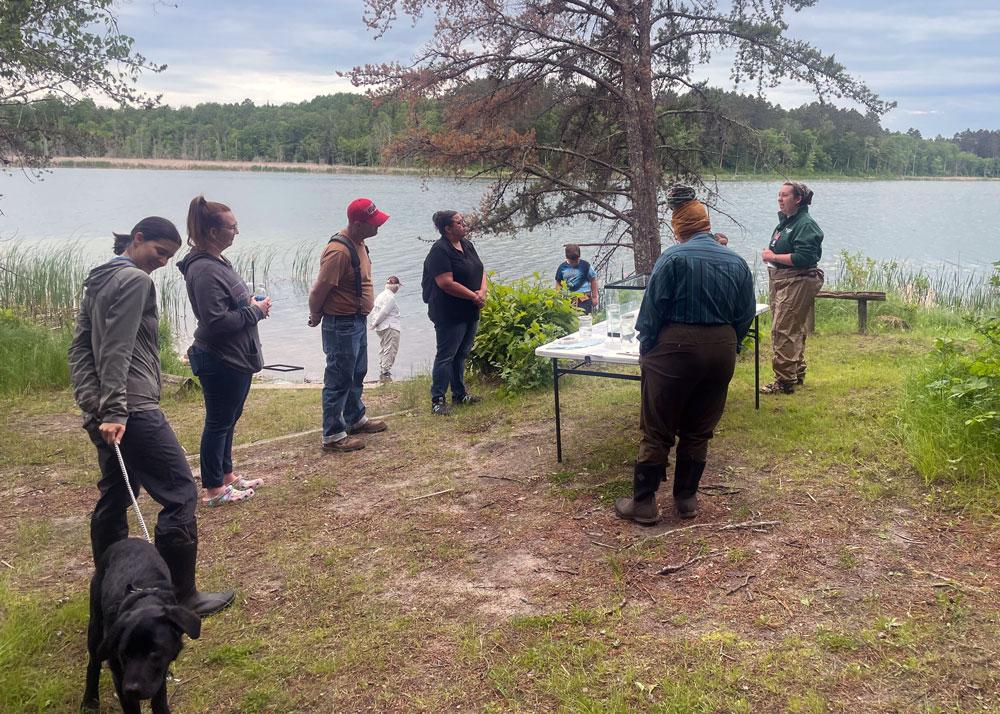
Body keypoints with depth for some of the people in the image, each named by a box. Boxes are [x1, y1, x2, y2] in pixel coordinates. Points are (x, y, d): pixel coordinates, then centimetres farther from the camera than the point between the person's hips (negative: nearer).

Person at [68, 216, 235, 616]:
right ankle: (181, 596, -2)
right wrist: (114, 411, -22)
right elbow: (117, 352, -19)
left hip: (103, 413, 10)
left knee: (114, 498, 16)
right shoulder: (135, 280, -10)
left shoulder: (98, 281, 18)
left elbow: (79, 348, 15)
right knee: (180, 495, -5)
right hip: (133, 411, -10)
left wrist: (93, 404, 7)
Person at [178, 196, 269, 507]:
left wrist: (252, 304, 3)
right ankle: (213, 489, 15)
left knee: (228, 419, 20)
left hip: (236, 358, 10)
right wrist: (255, 311, -17)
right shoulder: (204, 270, -23)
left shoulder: (216, 262, 9)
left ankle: (226, 475, 35)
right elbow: (216, 321, -28)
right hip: (220, 361, -10)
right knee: (219, 422, 2)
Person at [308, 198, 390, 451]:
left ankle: (356, 419, 39)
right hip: (341, 325, -10)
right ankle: (333, 435, 9)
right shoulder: (339, 251, -27)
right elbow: (319, 289, -23)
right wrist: (316, 315, -6)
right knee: (339, 380, -1)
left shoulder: (358, 243, 5)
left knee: (357, 375, 23)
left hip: (358, 321, 10)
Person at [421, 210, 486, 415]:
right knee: (446, 356, -4)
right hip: (449, 315, -8)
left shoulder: (467, 245, 10)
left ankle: (460, 394, 27)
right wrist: (473, 296, -16)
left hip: (470, 312, 9)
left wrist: (482, 291, -7)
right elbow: (447, 283, -24)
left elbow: (480, 270, 13)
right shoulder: (440, 251, -18)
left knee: (461, 354, 16)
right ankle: (437, 400, 2)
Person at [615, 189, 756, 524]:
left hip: (676, 348, -5)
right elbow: (746, 316, 9)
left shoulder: (673, 258, -9)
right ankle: (686, 499, 21)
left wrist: (646, 351, 2)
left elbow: (652, 311, -9)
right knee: (698, 431, 15)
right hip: (721, 351, 5)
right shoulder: (737, 263, 6)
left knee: (657, 432, 3)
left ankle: (643, 503, 7)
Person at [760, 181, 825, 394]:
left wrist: (774, 257, -18)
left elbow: (804, 257, -24)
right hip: (780, 281, 10)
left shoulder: (805, 225, -15)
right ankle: (797, 374, 29)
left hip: (797, 283, -10)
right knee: (794, 330, 18)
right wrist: (769, 255, 7)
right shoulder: (785, 221, 15)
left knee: (783, 331, -11)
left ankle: (785, 381, -7)